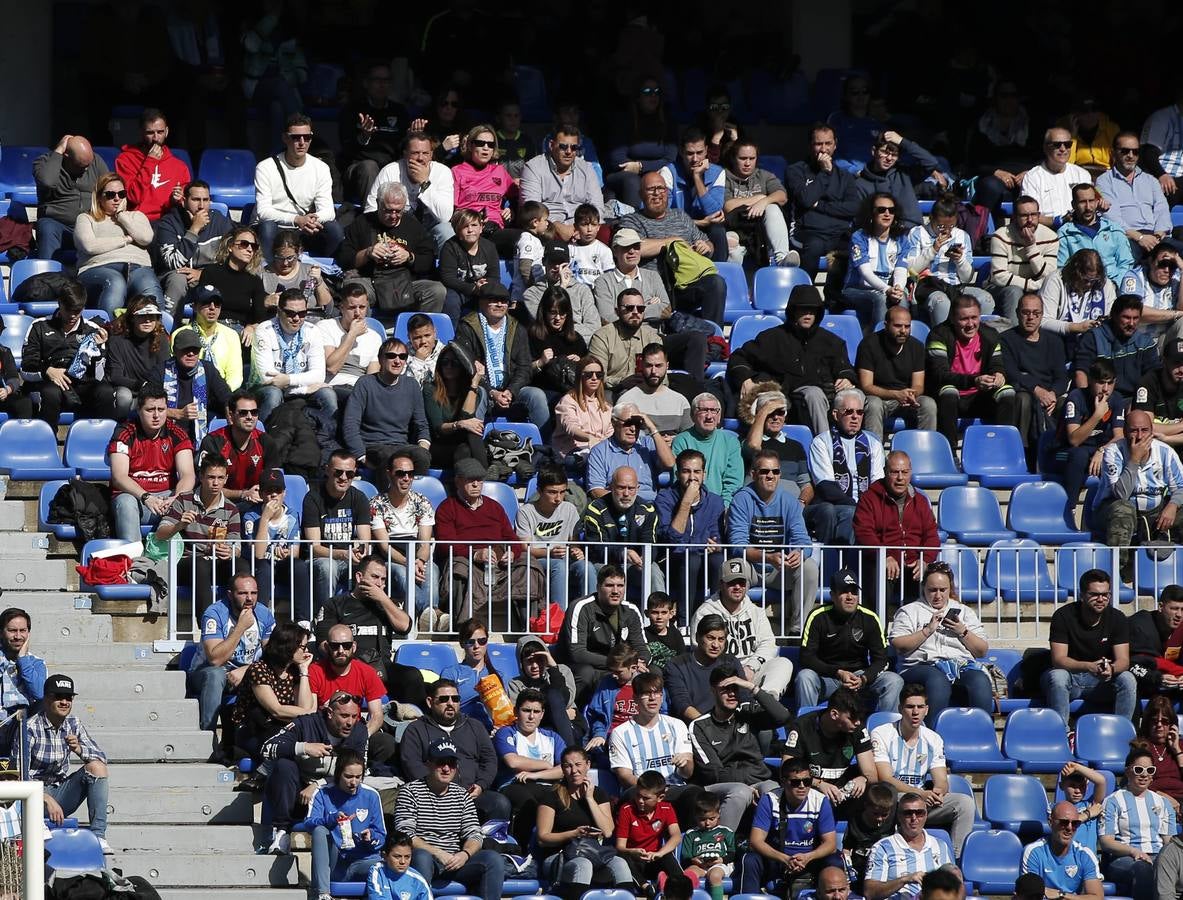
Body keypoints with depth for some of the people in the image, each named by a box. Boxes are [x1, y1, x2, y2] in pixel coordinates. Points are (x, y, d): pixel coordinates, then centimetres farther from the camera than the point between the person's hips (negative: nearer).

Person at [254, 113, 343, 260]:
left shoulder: (321, 169, 3)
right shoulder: (265, 168, -7)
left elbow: (327, 210, -6)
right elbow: (263, 211, -16)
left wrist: (313, 220, -32)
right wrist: (296, 220, -33)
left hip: (304, 232, 3)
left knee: (334, 228, -23)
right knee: (267, 226, -36)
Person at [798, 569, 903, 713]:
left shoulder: (869, 618, -2)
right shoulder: (818, 617, -8)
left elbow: (880, 659, 0)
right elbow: (807, 657, -10)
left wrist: (864, 679, -21)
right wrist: (838, 673, -22)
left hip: (860, 677, 2)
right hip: (827, 677, -2)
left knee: (894, 681, -22)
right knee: (804, 677, -33)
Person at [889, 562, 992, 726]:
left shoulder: (964, 612, 26)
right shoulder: (909, 611, 18)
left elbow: (982, 651, 18)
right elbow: (898, 645, 1)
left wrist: (963, 632, 3)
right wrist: (927, 630, -5)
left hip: (962, 665, 3)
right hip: (923, 667, -3)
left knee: (980, 681, -32)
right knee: (938, 681, -39)